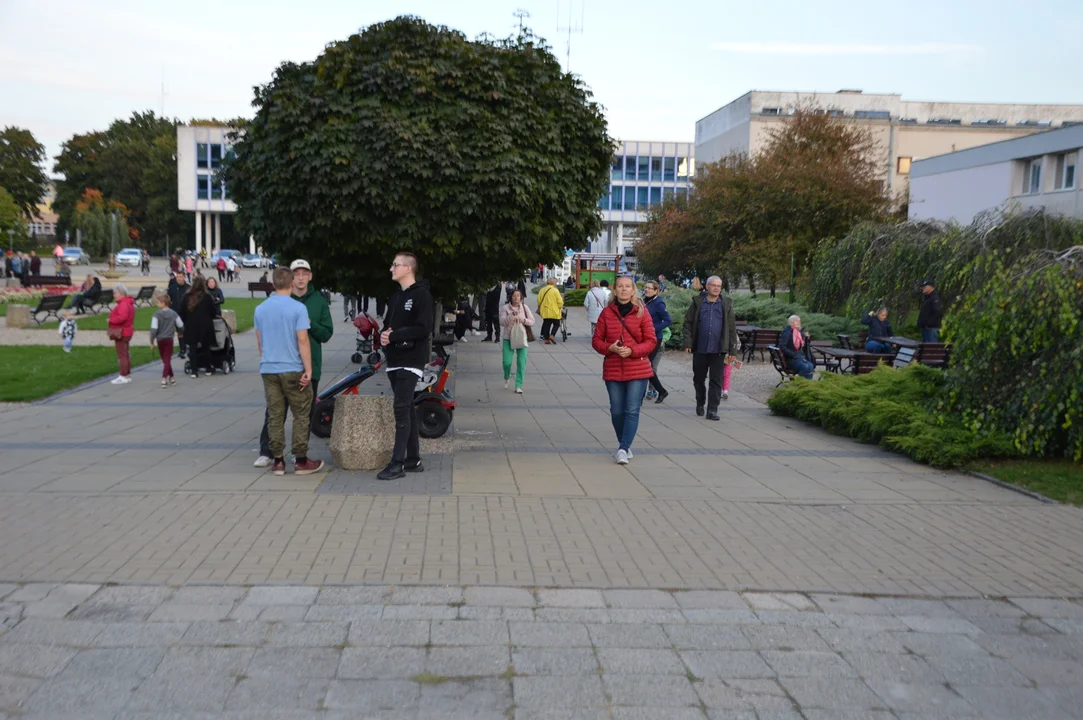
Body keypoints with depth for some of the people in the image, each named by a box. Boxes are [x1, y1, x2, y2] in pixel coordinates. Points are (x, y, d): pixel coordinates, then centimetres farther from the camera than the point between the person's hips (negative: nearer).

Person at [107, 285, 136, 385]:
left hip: (121, 333, -11)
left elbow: (122, 317, -33)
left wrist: (111, 320, -20)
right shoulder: (128, 303, 14)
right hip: (127, 331, 11)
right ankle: (128, 374, 24)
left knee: (121, 355, -6)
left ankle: (123, 376, -3)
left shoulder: (123, 304, -20)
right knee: (126, 354, 16)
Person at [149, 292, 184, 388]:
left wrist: (152, 341, -5)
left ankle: (171, 378, 20)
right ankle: (164, 379, -8)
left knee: (165, 360, 14)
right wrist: (180, 332, 29)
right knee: (167, 359, 2)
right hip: (169, 339, 1)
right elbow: (181, 326, 7)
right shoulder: (173, 313, -3)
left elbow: (154, 329, -14)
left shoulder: (157, 314, -13)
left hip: (160, 340, -1)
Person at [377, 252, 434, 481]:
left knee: (401, 409, -13)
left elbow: (424, 328, -18)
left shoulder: (421, 295, -9)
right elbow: (387, 324, 20)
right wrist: (384, 334, -4)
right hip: (394, 361, 8)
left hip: (410, 361, -8)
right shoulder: (396, 296, 19)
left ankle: (398, 463, -12)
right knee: (407, 409, 10)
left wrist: (394, 336, -17)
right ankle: (413, 459, 15)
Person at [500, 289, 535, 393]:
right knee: (507, 362, -5)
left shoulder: (524, 307, 3)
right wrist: (512, 315, -23)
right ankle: (507, 377, 29)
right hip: (508, 338, -1)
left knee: (521, 362, -4)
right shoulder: (505, 308, -2)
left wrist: (524, 320, -14)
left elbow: (532, 322, 4)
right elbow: (502, 322, -11)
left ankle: (519, 386, 4)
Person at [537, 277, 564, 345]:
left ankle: (546, 339, 8)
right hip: (554, 312, -5)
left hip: (545, 312, 5)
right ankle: (552, 335, -9)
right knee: (556, 324, 9)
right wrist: (560, 307, 8)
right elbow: (560, 302, -11)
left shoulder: (542, 290, 4)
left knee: (546, 325, 11)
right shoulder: (555, 290, -11)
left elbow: (539, 301, 9)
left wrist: (540, 308, 22)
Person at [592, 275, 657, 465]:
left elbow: (651, 341, -2)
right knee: (617, 411, 7)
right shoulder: (607, 313, 3)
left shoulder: (641, 312, -1)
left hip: (638, 370, -2)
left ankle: (623, 449, -7)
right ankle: (625, 445, 26)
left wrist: (632, 351, -16)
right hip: (613, 370, 2)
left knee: (632, 411, -8)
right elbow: (597, 340, 6)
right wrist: (610, 348, -13)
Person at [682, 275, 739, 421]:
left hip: (718, 350, 0)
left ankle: (712, 410, 2)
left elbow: (732, 328, 4)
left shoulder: (726, 304, 4)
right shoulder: (697, 302, 2)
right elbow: (688, 323, 2)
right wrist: (688, 342, -7)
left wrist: (733, 350, 0)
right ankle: (700, 404, 32)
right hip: (700, 349, 1)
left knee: (716, 381, -2)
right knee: (698, 379, 13)